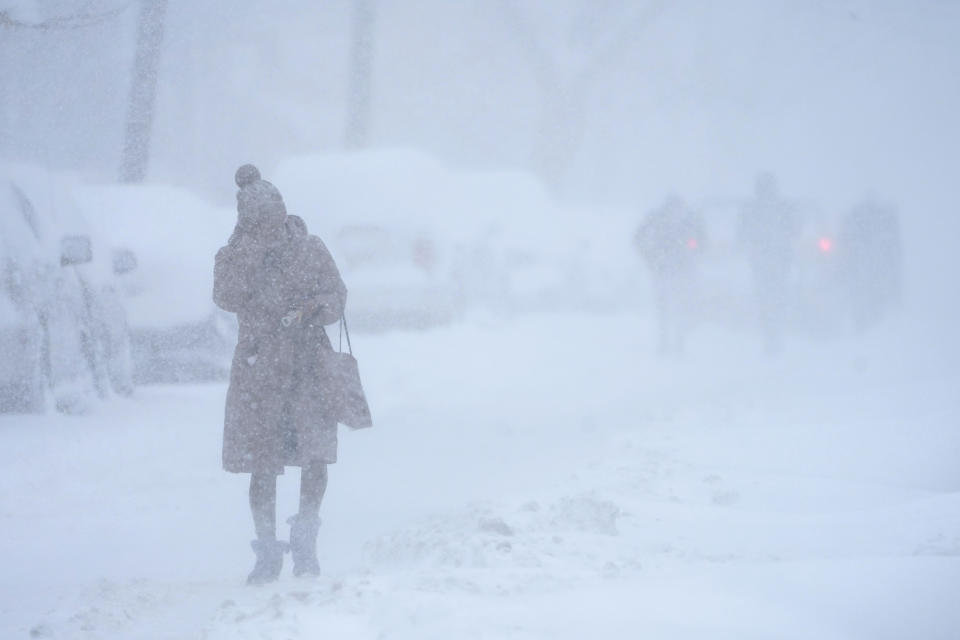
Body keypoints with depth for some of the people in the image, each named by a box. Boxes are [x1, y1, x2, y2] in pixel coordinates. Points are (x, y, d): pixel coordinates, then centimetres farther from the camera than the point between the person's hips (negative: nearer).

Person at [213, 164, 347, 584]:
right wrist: (251, 243, -20)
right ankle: (268, 553, 12)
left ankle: (305, 541, 12)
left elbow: (336, 294, 9)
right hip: (259, 369, -1)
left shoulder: (309, 249, 4)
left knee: (316, 455, -9)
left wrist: (311, 309, -14)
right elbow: (227, 298, -19)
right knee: (262, 463, -1)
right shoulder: (233, 257, -1)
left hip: (309, 364, 1)